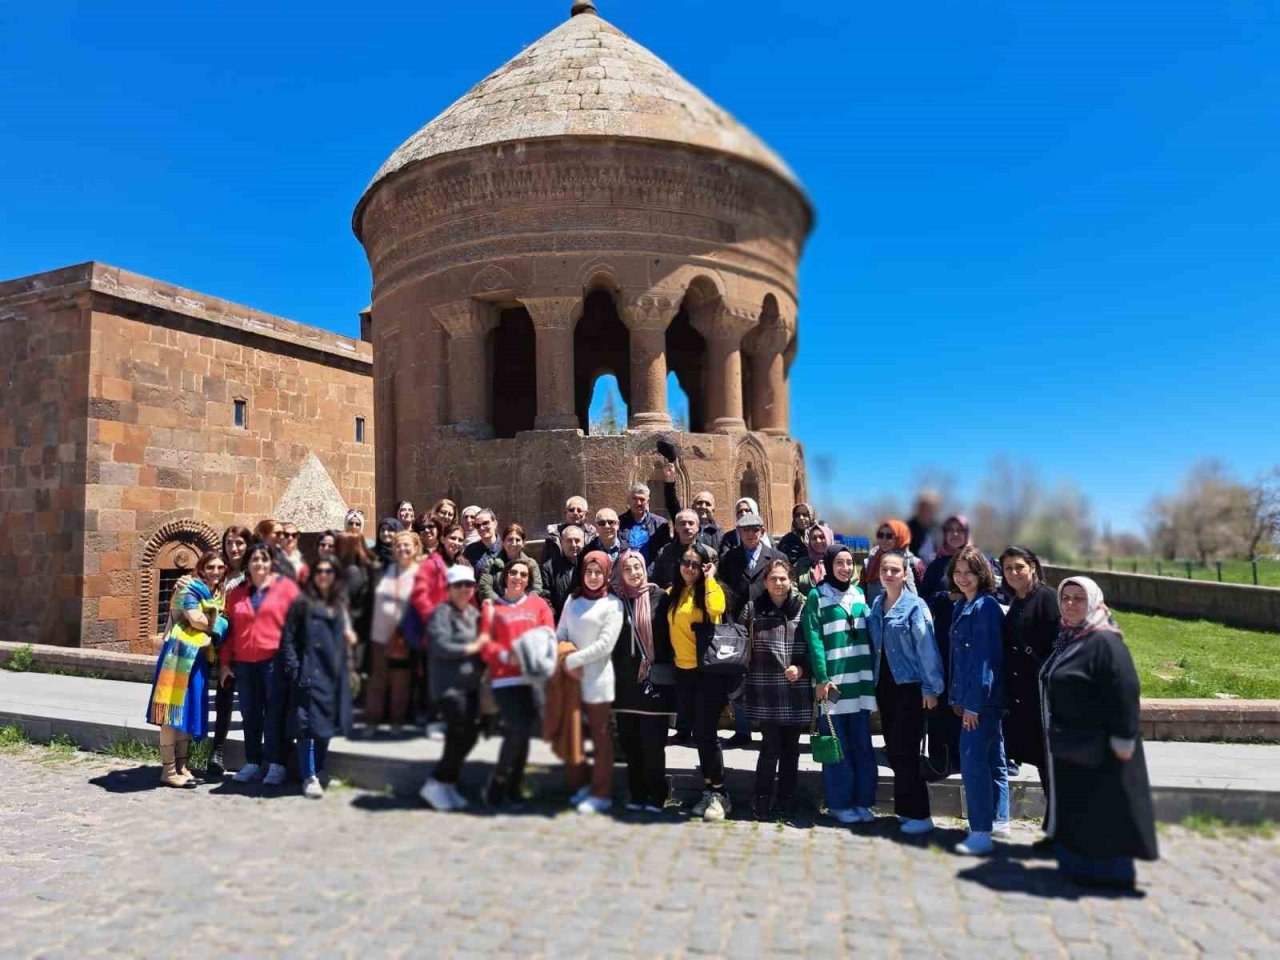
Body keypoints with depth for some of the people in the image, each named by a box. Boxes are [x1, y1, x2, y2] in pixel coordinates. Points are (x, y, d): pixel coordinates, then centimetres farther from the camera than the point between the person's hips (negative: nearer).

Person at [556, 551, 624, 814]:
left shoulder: (612, 604, -5)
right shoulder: (573, 599, 10)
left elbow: (605, 645, -12)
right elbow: (560, 634, 9)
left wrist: (573, 659, -12)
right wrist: (566, 663, -7)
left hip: (596, 677, -5)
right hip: (570, 676, 5)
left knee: (600, 735, 3)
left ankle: (601, 793, 13)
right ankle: (581, 784, 28)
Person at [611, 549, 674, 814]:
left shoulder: (658, 596, -2)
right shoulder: (616, 599, 6)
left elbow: (667, 635, -2)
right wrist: (614, 674, 5)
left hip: (653, 680, -3)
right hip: (625, 681, 4)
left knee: (652, 742, 0)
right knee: (629, 741, 9)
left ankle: (656, 796, 12)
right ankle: (637, 794, 21)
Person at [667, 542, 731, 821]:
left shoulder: (711, 589, -7)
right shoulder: (673, 593, 9)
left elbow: (715, 609, -29)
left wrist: (709, 578, -20)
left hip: (709, 671, -6)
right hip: (684, 672, 6)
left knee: (706, 733, -4)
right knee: (698, 734, 14)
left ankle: (719, 794, 10)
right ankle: (709, 790, 25)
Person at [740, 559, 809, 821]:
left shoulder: (803, 608, 4)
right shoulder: (753, 609, 1)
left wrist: (802, 668, -8)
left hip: (796, 691, 2)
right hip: (765, 691, -2)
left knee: (790, 748, 9)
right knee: (771, 746, -3)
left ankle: (786, 803, 22)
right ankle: (762, 802, 13)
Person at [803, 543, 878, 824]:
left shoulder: (859, 593, 13)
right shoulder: (817, 596, -3)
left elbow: (869, 633, 15)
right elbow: (814, 639, -8)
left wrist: (873, 673, 9)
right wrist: (822, 678, -15)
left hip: (861, 678, 5)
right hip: (834, 679, -5)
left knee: (862, 744, 9)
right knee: (838, 746, 2)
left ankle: (861, 801, 19)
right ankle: (839, 803, 13)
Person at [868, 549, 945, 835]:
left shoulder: (915, 606, -10)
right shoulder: (876, 605, 8)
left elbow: (926, 648, -12)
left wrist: (931, 688, -13)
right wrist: (873, 683, 9)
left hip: (909, 686, -6)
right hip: (884, 685, 6)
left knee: (904, 751, -5)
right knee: (893, 750, 11)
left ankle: (919, 814, 6)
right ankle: (906, 808, 23)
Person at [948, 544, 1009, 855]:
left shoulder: (986, 607, -15)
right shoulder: (962, 606, 12)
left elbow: (985, 657, -20)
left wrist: (973, 703, -20)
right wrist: (957, 697, 12)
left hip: (983, 698, -9)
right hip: (971, 697, 9)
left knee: (972, 761, -9)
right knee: (991, 758, 18)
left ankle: (981, 833, -4)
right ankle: (999, 820, 30)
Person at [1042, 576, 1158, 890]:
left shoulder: (1104, 642, -18)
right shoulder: (1067, 639, 10)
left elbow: (1124, 691, -23)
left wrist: (1122, 739, -23)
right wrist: (1057, 737, 20)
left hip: (1098, 749, -9)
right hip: (1070, 747, 9)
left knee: (1101, 810, 2)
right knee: (1074, 811, 16)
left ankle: (1111, 871, 15)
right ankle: (1076, 865, 28)